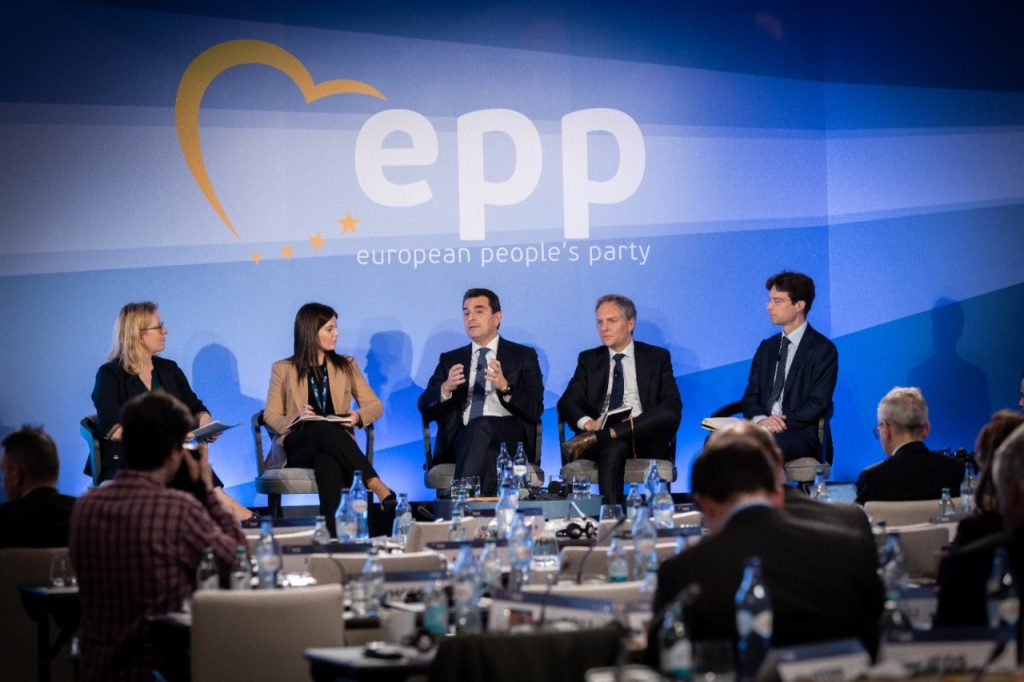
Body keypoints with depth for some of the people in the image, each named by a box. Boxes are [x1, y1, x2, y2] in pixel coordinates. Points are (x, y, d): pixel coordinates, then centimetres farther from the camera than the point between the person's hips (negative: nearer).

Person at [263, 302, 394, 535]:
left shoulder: (346, 365, 18)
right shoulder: (283, 369, 12)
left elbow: (376, 405, 13)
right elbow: (270, 416, 7)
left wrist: (358, 417, -12)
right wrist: (296, 422, -17)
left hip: (333, 443, 1)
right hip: (297, 448, -1)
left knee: (328, 464, -41)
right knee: (324, 427, -39)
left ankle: (335, 532, -56)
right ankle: (377, 486, -50)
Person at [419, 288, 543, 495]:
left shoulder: (523, 356, 15)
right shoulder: (450, 360, 21)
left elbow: (535, 410, 3)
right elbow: (425, 409, 10)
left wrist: (505, 387, -16)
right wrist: (446, 389, -12)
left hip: (509, 439, -1)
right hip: (460, 441, 1)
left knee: (482, 426, -37)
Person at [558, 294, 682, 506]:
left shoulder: (657, 357, 13)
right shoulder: (589, 360, 19)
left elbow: (672, 406, 1)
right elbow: (566, 403, 8)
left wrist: (637, 422, -18)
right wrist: (588, 422, -16)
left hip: (644, 438, 0)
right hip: (602, 435, 0)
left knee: (669, 415, -33)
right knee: (614, 448, -37)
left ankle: (592, 439, -35)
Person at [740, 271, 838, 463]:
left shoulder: (823, 350, 0)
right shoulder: (766, 348, 19)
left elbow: (818, 403, -8)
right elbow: (750, 396, 13)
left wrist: (784, 422, -20)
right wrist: (760, 419, -10)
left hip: (804, 434, -5)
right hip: (764, 429, 6)